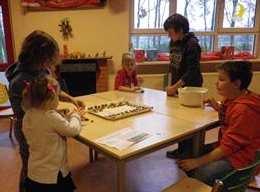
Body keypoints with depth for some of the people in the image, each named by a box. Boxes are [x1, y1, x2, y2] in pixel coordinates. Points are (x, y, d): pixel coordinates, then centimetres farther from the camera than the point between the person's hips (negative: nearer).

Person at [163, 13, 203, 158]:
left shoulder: (192, 44, -17)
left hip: (190, 88, -7)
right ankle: (182, 150, 26)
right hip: (177, 87, 7)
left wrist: (175, 86, -23)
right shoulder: (174, 43, 6)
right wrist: (173, 85, 8)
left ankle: (189, 153, 16)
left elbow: (192, 71, -22)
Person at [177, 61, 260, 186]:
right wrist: (219, 108, 4)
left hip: (238, 160, -9)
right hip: (225, 149, 9)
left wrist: (198, 162, -19)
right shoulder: (232, 97, 1)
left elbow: (228, 147, -22)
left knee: (198, 175, -22)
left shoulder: (244, 109, -25)